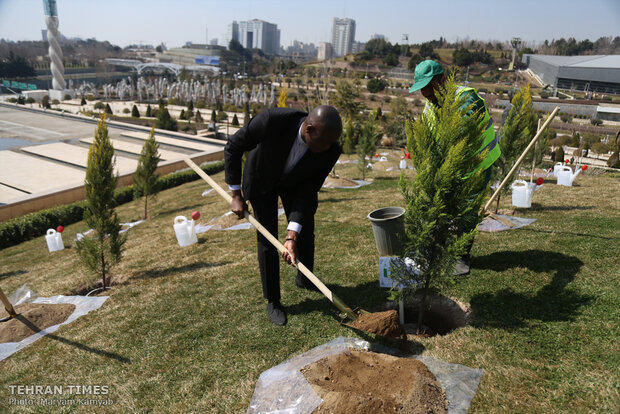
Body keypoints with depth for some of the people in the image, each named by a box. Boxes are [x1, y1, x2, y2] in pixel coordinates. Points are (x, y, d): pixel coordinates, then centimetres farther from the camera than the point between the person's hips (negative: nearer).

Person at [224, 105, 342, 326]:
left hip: (294, 182, 3)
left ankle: (304, 278, 39)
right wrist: (236, 195, -18)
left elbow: (308, 192, -24)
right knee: (267, 240, -3)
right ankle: (272, 301, 15)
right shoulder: (272, 120, -40)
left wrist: (292, 236, -33)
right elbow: (232, 148, -23)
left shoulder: (331, 151, -31)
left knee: (306, 233, 8)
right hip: (262, 179, -2)